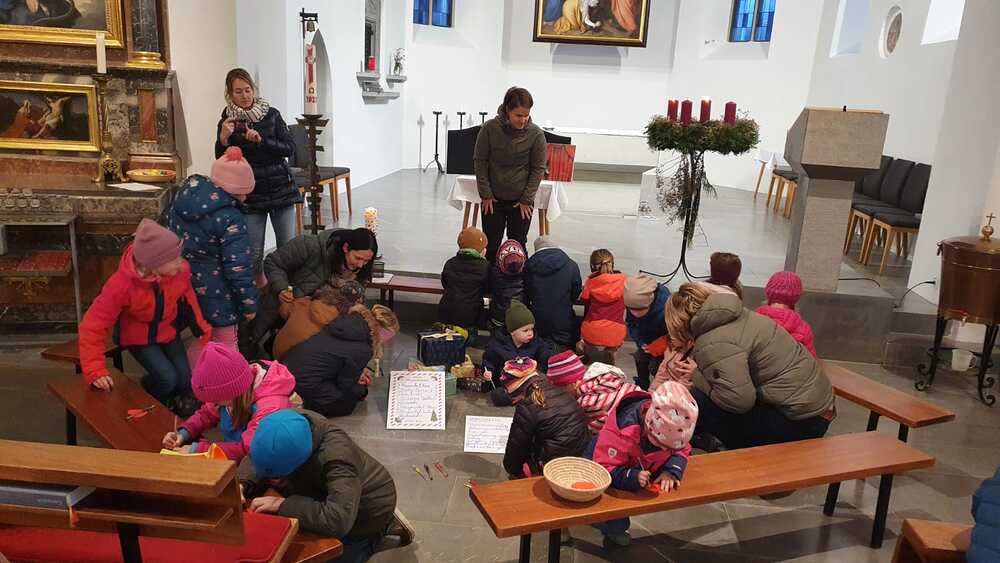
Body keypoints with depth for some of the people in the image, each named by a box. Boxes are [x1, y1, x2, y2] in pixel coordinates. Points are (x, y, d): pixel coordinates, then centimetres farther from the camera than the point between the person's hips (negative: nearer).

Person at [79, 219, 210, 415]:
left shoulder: (181, 270, -27)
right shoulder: (122, 285, -36)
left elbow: (187, 297, -3)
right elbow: (93, 326, -29)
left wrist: (201, 327, 4)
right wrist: (95, 371, -33)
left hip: (167, 331, 4)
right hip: (137, 337, -4)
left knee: (185, 382, -2)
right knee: (167, 378, -19)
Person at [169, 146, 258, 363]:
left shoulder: (184, 195, -1)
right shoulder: (229, 219, -24)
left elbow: (173, 235, 12)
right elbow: (238, 267, -21)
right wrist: (249, 303, -11)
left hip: (181, 283, 7)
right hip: (214, 294, -7)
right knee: (225, 342, 9)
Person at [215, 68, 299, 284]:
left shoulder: (272, 115, 4)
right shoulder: (226, 122, 3)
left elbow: (289, 149, -2)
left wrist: (261, 140, -16)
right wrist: (223, 138, -21)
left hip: (281, 190, 1)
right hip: (250, 195, 0)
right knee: (254, 252, -1)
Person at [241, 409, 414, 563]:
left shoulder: (336, 459, -45)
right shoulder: (287, 423, -25)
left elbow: (338, 520, -53)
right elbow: (256, 459, -8)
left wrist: (282, 504, -46)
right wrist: (242, 485, -28)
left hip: (365, 512, -7)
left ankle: (377, 531, 20)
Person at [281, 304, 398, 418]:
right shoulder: (362, 350, -19)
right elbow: (347, 386, -6)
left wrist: (357, 373, 18)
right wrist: (362, 390, 15)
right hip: (304, 387, -8)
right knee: (349, 402, 6)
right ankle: (302, 406, -2)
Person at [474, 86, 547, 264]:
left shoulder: (536, 134, -13)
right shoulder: (490, 128, -13)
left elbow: (538, 169, -6)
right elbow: (480, 162, -4)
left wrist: (526, 200, -8)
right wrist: (485, 194, -6)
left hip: (521, 201, -1)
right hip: (493, 199, 1)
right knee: (491, 246, 8)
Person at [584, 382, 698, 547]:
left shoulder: (672, 428, -23)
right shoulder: (621, 429, -40)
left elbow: (681, 450, -10)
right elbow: (606, 469, -35)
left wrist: (671, 472, -30)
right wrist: (633, 477, -51)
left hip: (645, 468, 8)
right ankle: (615, 528, 9)